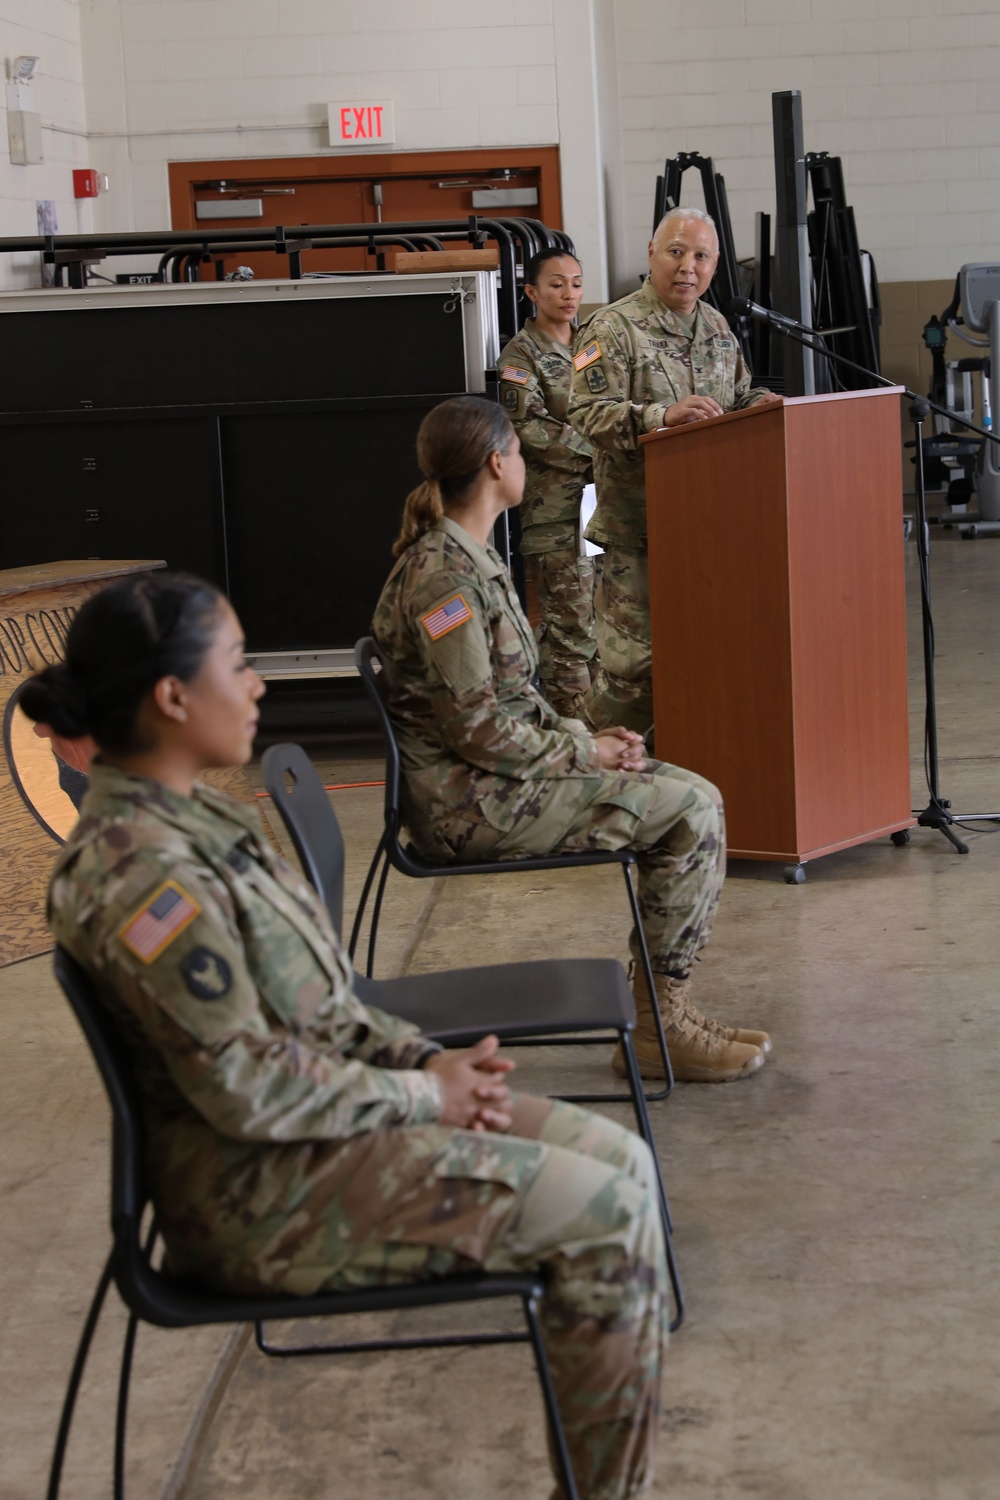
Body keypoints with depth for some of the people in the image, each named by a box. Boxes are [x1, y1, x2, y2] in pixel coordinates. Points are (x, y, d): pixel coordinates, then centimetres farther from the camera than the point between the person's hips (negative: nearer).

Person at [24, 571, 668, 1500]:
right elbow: (249, 1091, -23)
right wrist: (425, 1096, -12)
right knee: (606, 1216, -11)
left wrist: (428, 1060, 1)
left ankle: (615, 1415, 13)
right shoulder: (139, 875, -24)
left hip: (331, 1108, 10)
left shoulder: (189, 817, 7)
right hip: (267, 1190, -10)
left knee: (620, 1159, 5)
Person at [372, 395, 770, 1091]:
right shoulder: (444, 576, -19)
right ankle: (658, 1023, -4)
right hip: (470, 801, -10)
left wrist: (586, 737, 5)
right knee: (690, 808, -13)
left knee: (692, 796, 4)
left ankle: (667, 1009, 6)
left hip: (497, 776, 10)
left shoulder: (470, 556, 14)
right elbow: (476, 728, -22)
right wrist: (582, 754, -11)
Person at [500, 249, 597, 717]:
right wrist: (592, 453, -15)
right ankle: (571, 722, -2)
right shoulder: (522, 354, -2)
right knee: (569, 624, -7)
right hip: (554, 501, -6)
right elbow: (528, 426, -12)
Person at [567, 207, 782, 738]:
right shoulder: (612, 329, -8)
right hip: (638, 521, -7)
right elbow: (588, 414, -17)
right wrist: (662, 415, -29)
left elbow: (737, 398, 28)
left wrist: (761, 403, 4)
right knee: (634, 659, -7)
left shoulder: (717, 327, 15)